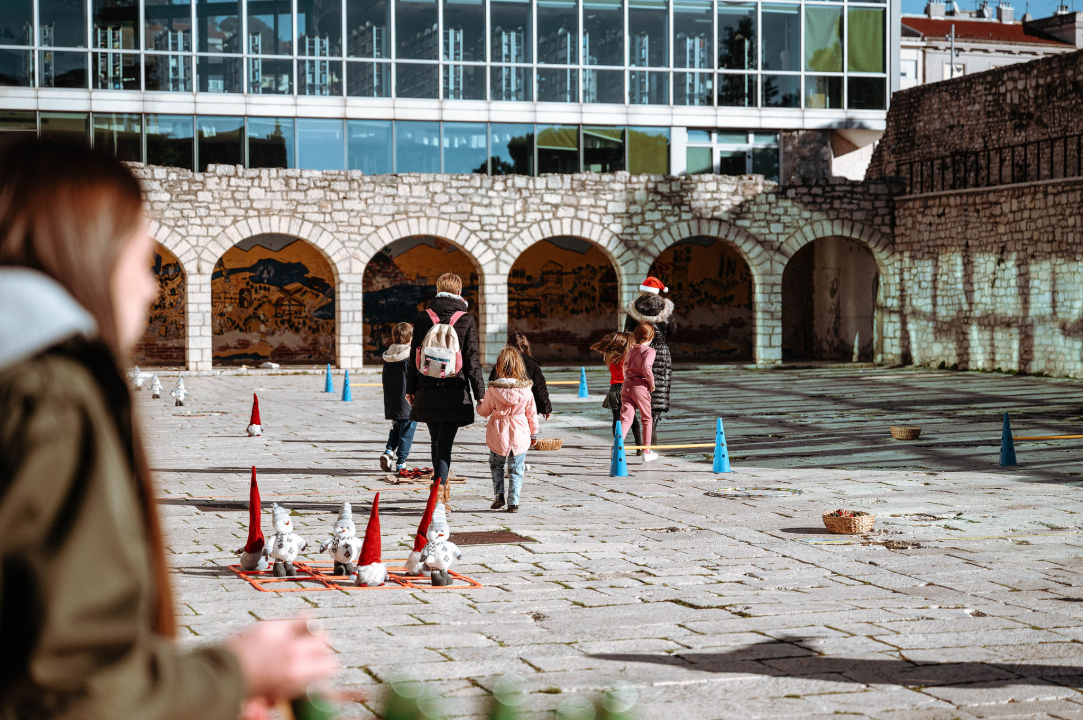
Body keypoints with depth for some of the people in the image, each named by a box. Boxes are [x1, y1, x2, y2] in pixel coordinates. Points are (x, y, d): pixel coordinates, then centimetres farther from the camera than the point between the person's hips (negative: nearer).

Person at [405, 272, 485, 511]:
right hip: (454, 392, -2)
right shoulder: (466, 320, -4)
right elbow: (472, 360, -5)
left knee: (436, 442, 17)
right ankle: (439, 494, -12)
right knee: (445, 444, -2)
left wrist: (410, 388, 13)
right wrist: (479, 394, 0)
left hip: (427, 391, 2)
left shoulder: (423, 318, 2)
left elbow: (415, 355, 5)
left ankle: (443, 489, 28)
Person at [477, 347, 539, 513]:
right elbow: (532, 414, 1)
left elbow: (484, 412, 3)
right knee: (516, 470, 11)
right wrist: (534, 433, 15)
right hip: (520, 437, 1)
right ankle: (513, 502, 8)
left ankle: (499, 495, 13)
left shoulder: (492, 390, -12)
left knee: (496, 465, 22)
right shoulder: (526, 390, -9)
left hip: (498, 436, 0)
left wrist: (479, 405, 27)